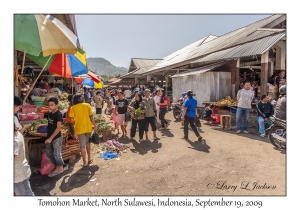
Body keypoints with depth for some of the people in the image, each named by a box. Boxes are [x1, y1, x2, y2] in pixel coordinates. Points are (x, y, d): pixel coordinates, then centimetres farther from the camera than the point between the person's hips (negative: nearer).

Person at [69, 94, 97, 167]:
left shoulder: (73, 108, -5)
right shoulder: (87, 105, -1)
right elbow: (91, 117, -4)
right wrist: (94, 126, 4)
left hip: (79, 129, -2)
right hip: (88, 127, 3)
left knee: (82, 145, 5)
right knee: (87, 142, 23)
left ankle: (85, 162, 11)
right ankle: (89, 158, 28)